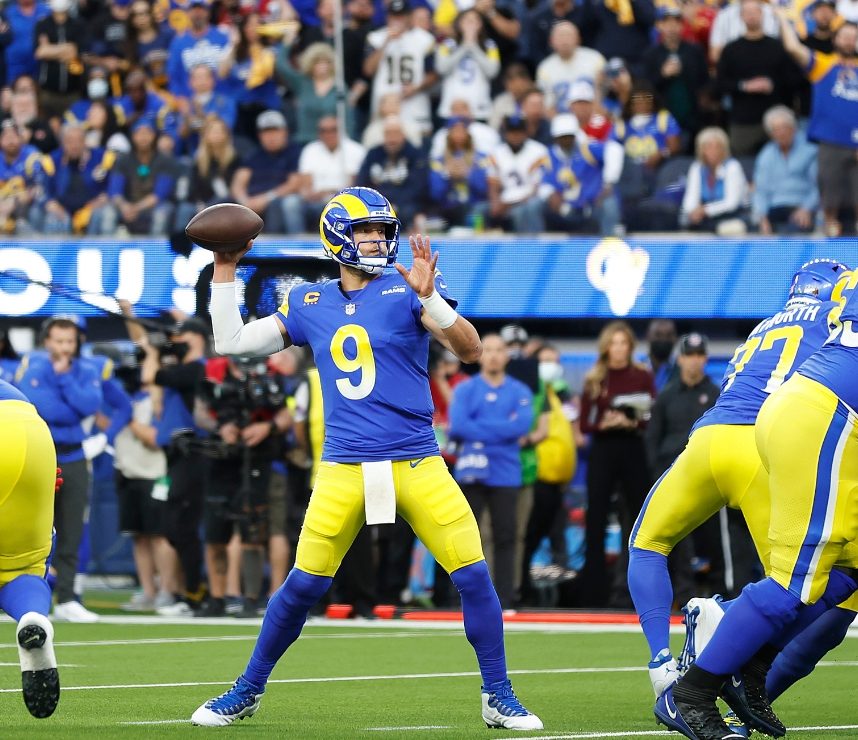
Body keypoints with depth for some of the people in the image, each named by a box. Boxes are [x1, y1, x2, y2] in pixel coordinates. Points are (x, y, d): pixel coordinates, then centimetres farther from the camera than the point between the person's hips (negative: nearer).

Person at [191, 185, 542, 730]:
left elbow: (471, 350, -12)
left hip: (417, 465, -2)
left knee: (473, 576, -8)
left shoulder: (408, 291, -1)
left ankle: (499, 697, 6)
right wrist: (225, 273, 11)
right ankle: (248, 691, 18)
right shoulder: (309, 303, 10)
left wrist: (429, 297, -26)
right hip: (344, 470, 2)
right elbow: (232, 343, 15)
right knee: (304, 585, 1)